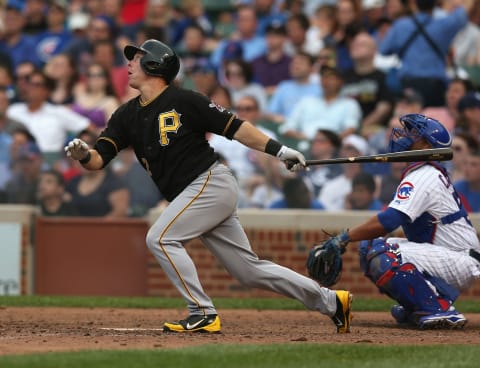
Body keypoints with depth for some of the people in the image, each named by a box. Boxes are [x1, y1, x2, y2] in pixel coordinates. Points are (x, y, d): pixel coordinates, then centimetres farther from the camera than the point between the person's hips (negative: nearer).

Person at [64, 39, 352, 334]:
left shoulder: (184, 101, -8)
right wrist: (83, 155, -20)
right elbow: (99, 159, 3)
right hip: (192, 196, 7)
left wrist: (278, 149, -11)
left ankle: (203, 314, -13)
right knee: (250, 270, 7)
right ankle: (329, 300, 16)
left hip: (212, 183, -7)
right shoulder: (127, 116, 10)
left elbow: (234, 127, -6)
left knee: (161, 238, -18)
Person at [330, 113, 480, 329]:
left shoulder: (423, 176, -18)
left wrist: (345, 237, -23)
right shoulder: (432, 172, 14)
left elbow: (388, 221, -28)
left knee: (383, 258, -28)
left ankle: (441, 310, -19)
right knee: (368, 247, 9)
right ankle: (417, 307, 11)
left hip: (461, 262, -10)